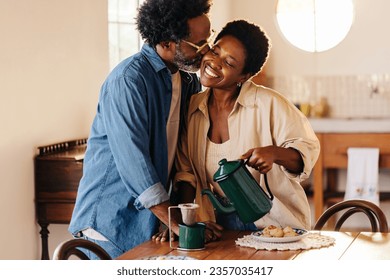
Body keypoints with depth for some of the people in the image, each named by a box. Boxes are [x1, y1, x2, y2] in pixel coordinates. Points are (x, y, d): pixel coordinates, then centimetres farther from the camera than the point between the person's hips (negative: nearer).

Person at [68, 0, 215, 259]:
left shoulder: (189, 80, 7)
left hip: (151, 220, 7)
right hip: (110, 221, -7)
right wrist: (177, 225, -27)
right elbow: (132, 160, -25)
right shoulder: (128, 80, -19)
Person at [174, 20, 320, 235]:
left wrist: (273, 153, -28)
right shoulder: (192, 108, 5)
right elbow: (186, 171, 10)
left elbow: (307, 149, -8)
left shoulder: (268, 104, -10)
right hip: (221, 224, 4)